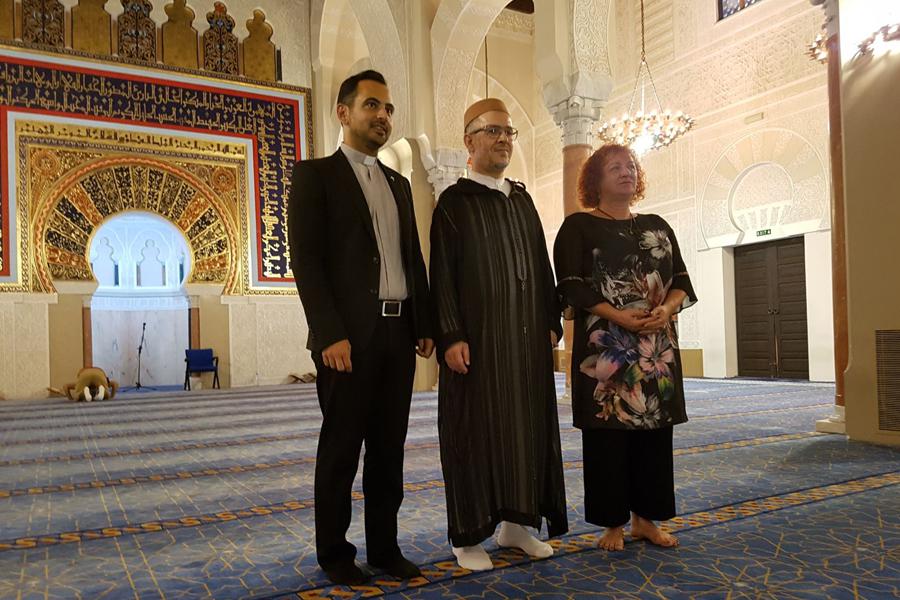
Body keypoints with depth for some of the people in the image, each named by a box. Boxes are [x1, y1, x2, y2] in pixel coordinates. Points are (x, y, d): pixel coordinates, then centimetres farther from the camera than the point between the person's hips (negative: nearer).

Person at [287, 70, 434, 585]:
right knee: (342, 449, 5)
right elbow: (306, 261, -9)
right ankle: (335, 552, 21)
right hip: (349, 335, -5)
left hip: (399, 333, 6)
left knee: (389, 447, 12)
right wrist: (331, 334, -17)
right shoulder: (315, 174, 0)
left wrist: (425, 325, 10)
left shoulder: (399, 183, 18)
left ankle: (385, 545, 24)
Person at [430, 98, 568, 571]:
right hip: (478, 339, -6)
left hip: (527, 338, 6)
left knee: (525, 424, 10)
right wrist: (451, 337, -17)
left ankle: (515, 522, 24)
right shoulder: (454, 202, -3)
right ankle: (468, 535, 12)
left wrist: (551, 322, 9)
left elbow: (541, 265, 15)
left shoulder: (523, 199, 14)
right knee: (476, 429, 0)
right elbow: (442, 275, -9)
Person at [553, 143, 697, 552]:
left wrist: (666, 310, -10)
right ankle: (613, 522, 12)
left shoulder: (657, 226, 15)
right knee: (609, 434, -1)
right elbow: (572, 286, -7)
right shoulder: (578, 226, 2)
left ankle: (645, 517, 19)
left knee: (654, 430, 7)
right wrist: (619, 316, -19)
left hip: (657, 346, 5)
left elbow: (681, 280, 12)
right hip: (604, 348, -4)